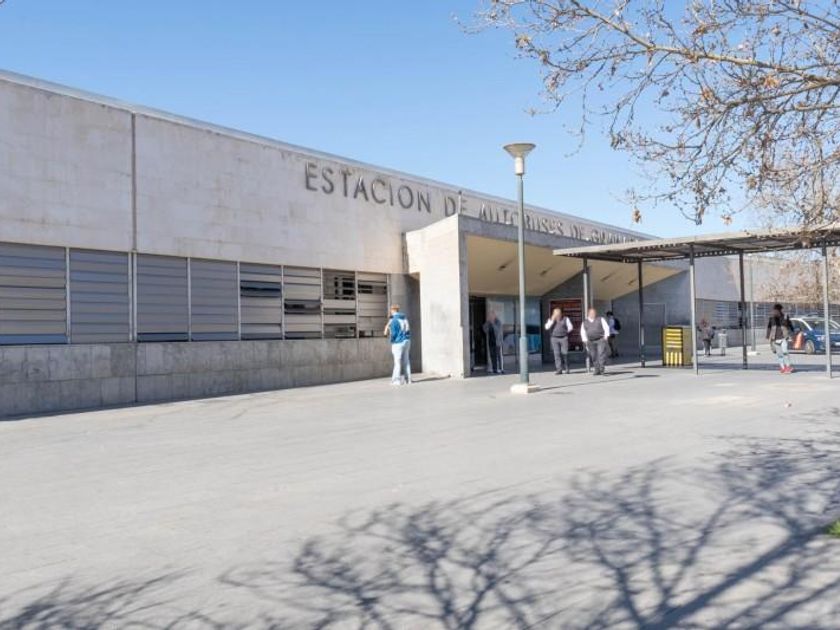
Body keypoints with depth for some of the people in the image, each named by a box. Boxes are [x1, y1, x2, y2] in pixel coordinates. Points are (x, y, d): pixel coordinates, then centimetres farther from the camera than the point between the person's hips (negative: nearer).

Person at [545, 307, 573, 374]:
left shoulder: (566, 319, 5)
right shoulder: (551, 320, 9)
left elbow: (570, 327, 5)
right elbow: (547, 327, -4)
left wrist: (565, 332, 2)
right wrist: (552, 320, -9)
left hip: (564, 338, -1)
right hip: (554, 338, 1)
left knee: (565, 353, -4)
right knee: (557, 354, -5)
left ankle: (566, 368, 6)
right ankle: (559, 369, -6)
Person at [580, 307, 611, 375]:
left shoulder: (600, 319, 10)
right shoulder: (584, 322, 15)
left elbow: (606, 327, 3)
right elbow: (583, 332, 16)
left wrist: (606, 336, -8)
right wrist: (585, 340, 4)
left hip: (601, 340, -2)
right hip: (590, 342, 2)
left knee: (601, 353, -16)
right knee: (593, 356, -1)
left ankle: (601, 367, -19)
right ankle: (596, 370, 3)